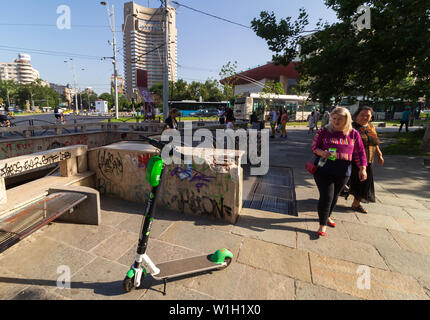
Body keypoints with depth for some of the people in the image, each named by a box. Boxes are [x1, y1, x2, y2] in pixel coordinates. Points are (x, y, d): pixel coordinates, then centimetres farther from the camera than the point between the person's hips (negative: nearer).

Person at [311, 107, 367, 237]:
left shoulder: (353, 134, 5)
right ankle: (323, 225, 7)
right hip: (324, 169, -3)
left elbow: (360, 152, 7)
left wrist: (362, 169, -1)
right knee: (326, 196, -6)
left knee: (335, 195, 15)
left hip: (343, 172, 3)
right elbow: (314, 146, -1)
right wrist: (321, 152, -22)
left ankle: (327, 216, 40)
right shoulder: (324, 131, -1)